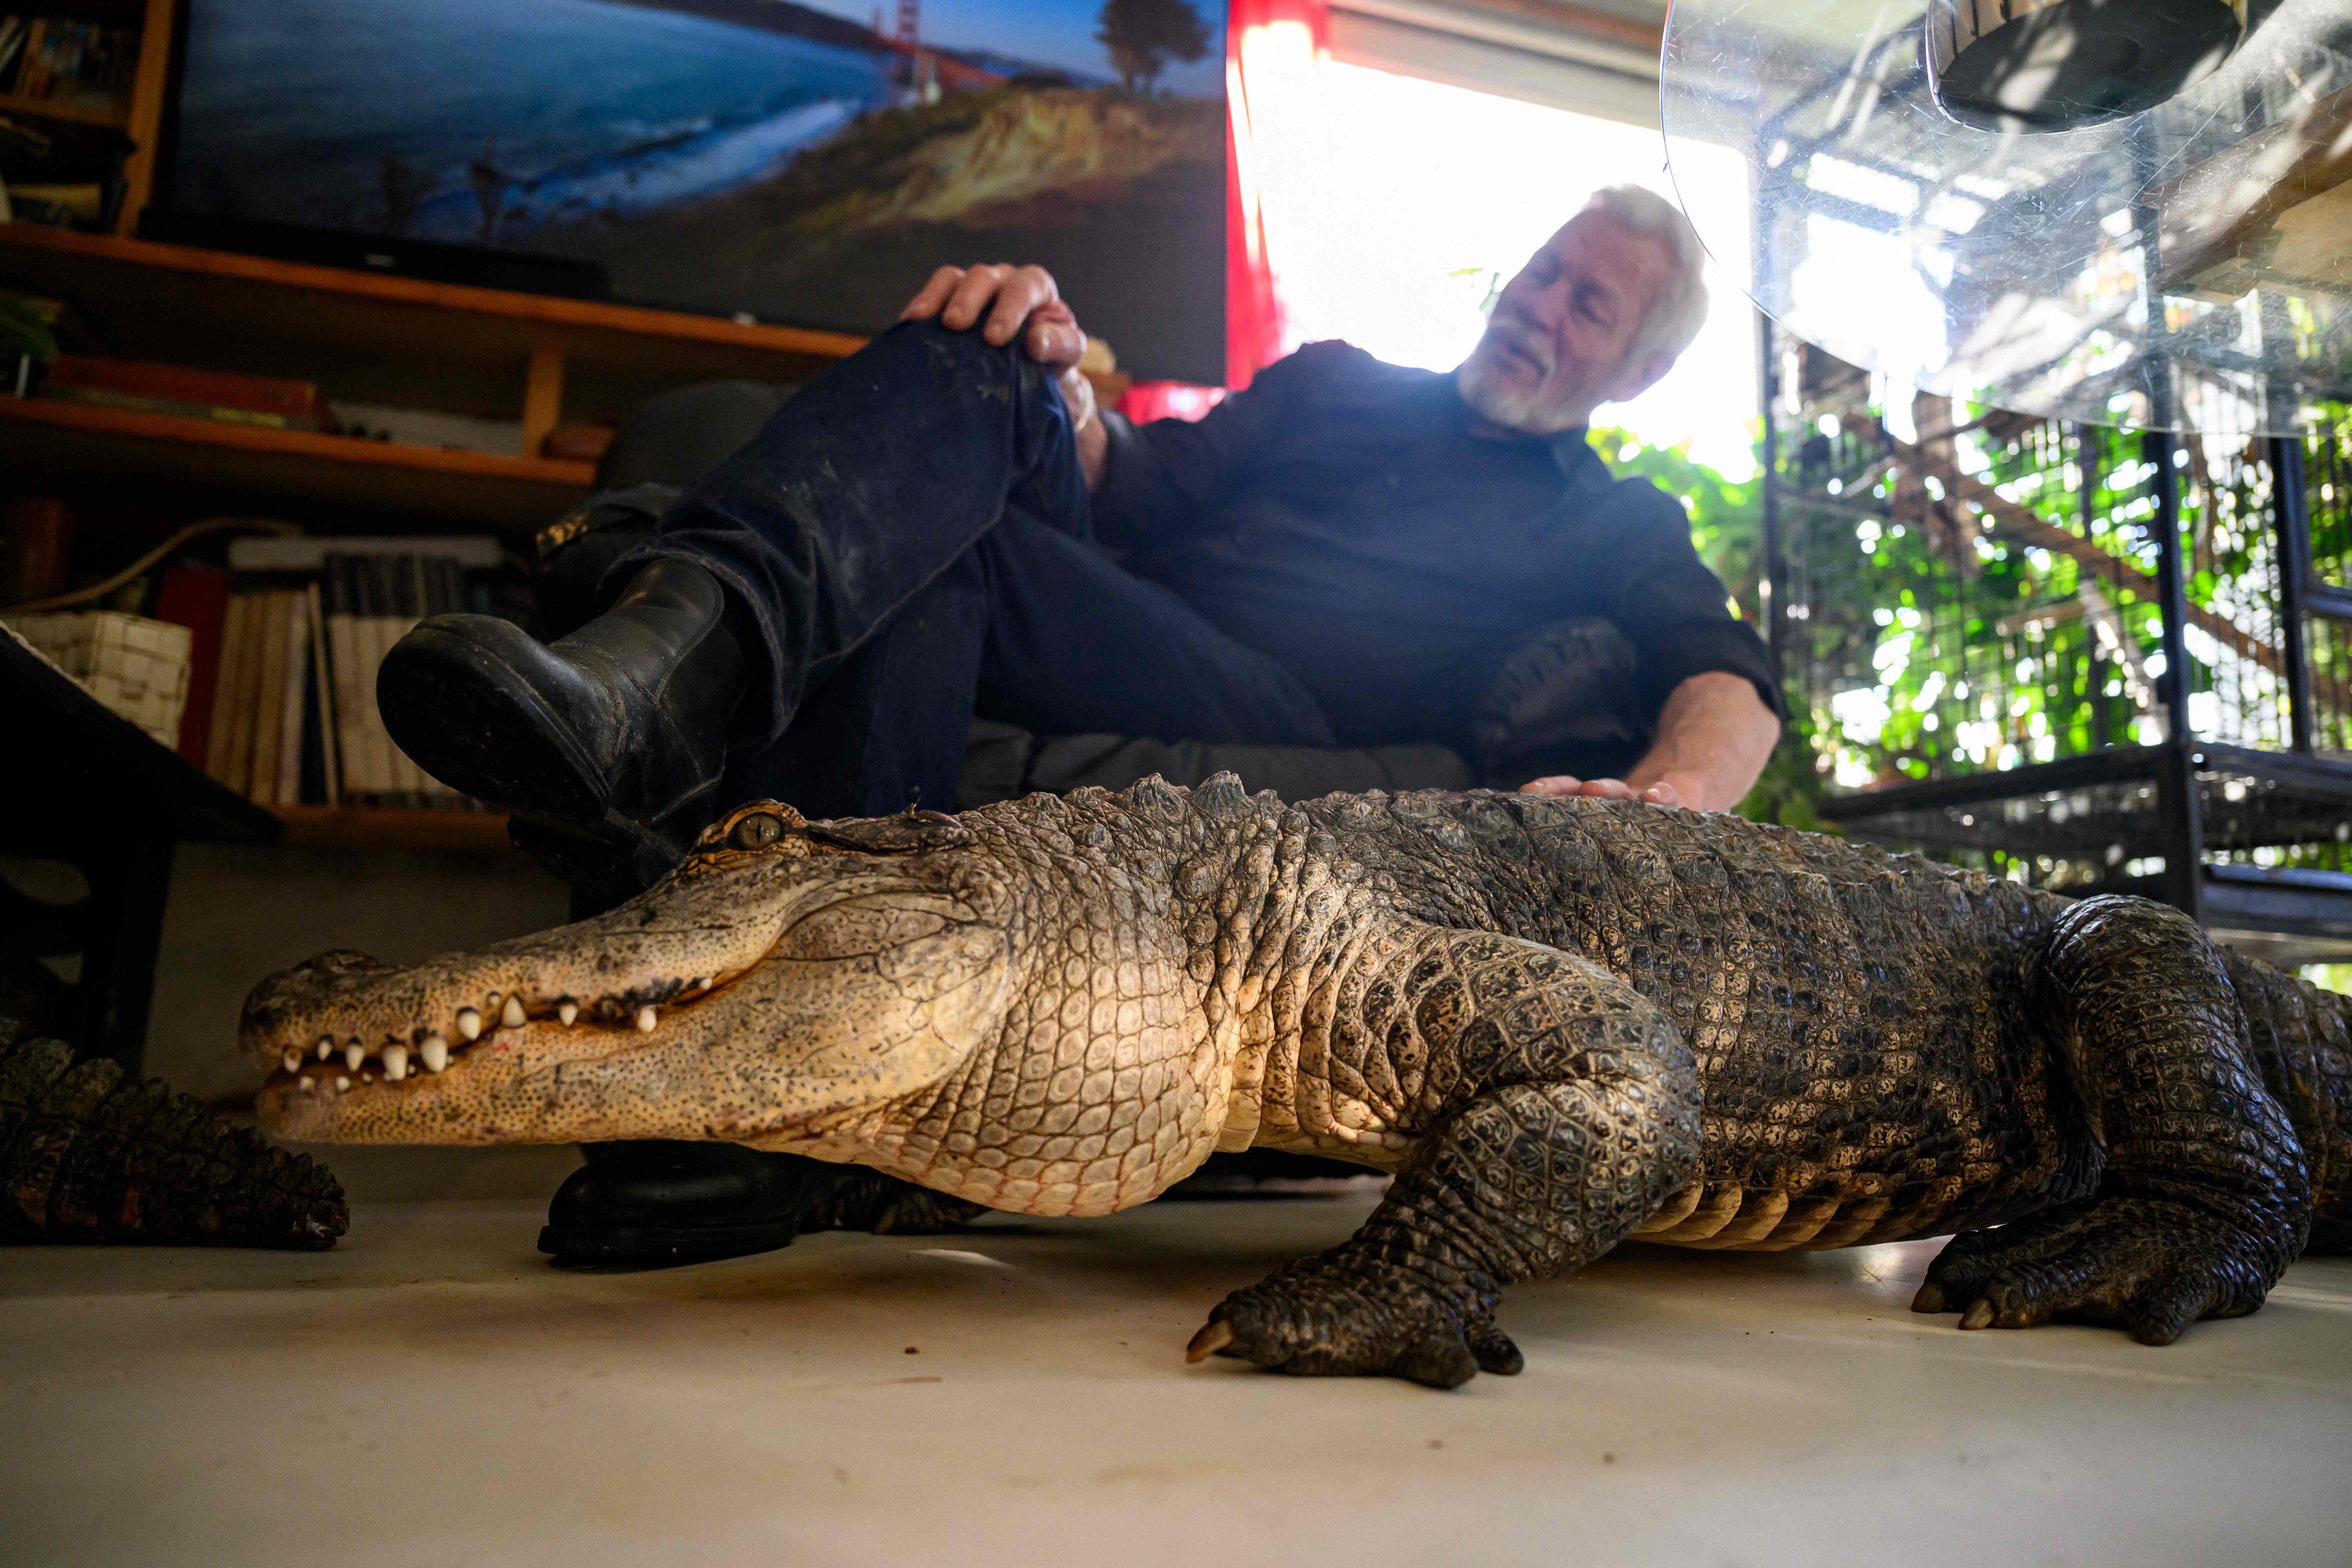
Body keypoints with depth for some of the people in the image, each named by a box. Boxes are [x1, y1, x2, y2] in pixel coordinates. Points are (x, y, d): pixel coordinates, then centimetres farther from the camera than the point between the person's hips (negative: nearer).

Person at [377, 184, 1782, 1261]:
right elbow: (1139, 488, 20)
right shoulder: (1337, 384, 32)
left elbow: (1735, 686, 5)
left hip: (1285, 745, -4)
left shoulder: (1615, 529, 23)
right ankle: (677, 651, -42)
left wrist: (1667, 793, -20)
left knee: (928, 556, -29)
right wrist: (1061, 387, -4)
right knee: (980, 353, -17)